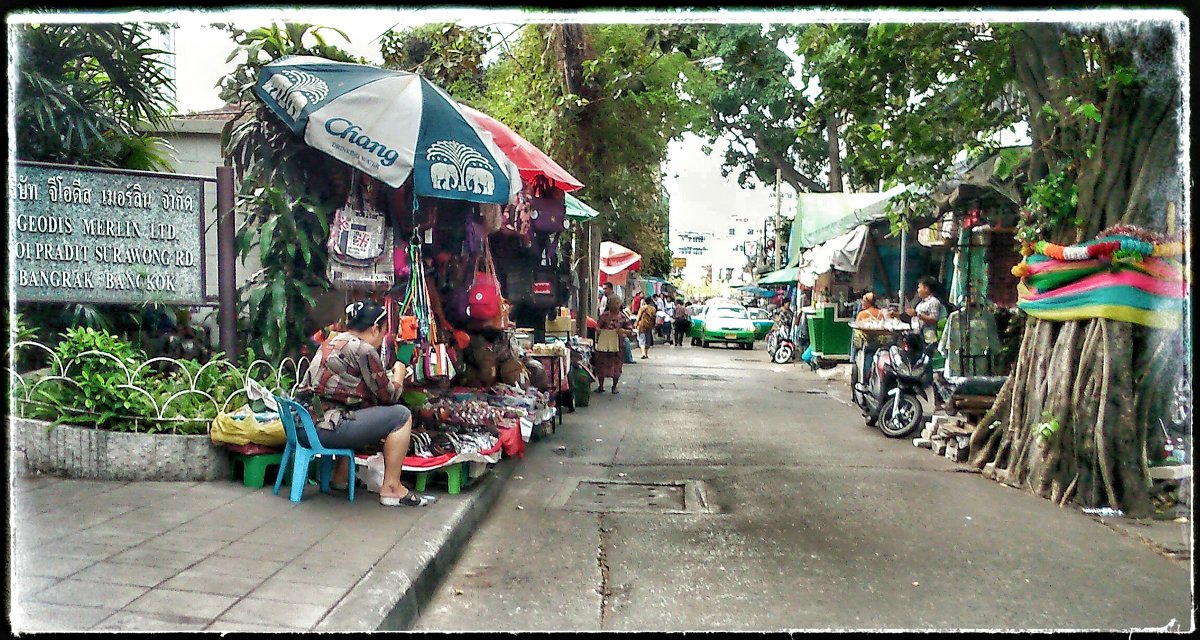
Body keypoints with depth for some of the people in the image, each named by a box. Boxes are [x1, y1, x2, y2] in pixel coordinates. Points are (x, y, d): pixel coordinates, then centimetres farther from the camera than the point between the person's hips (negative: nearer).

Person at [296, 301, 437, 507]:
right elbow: (388, 396, -2)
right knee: (401, 416, -3)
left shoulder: (331, 342, 16)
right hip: (323, 430, -9)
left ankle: (340, 476, 31)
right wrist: (399, 374, 16)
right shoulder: (363, 349, -10)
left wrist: (387, 377, 21)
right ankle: (391, 488, 1)